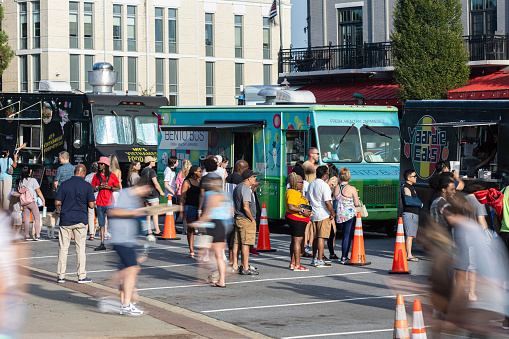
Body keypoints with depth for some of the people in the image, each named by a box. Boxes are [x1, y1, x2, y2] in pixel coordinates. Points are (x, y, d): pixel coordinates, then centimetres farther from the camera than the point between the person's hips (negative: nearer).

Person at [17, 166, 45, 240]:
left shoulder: (20, 181, 5)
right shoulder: (33, 180, -11)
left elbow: (19, 191, 11)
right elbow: (38, 191, -9)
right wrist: (43, 200, 2)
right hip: (32, 201, -5)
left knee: (26, 219, 10)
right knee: (37, 218, 2)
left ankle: (27, 235, 10)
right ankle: (37, 235, -4)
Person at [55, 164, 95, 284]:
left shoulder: (65, 184, -1)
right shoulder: (87, 186, -4)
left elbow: (57, 202, -3)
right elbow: (91, 205, -7)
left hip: (65, 219, 1)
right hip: (80, 220, -1)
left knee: (63, 247, 6)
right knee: (80, 247, 5)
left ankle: (61, 275, 6)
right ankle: (81, 276, 5)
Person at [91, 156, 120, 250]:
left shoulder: (112, 176, 1)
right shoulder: (96, 176, 9)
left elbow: (118, 188, 3)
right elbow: (92, 189, 11)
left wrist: (109, 187, -12)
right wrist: (99, 187, -9)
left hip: (110, 203, -3)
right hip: (100, 203, 3)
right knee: (101, 224, 3)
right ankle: (102, 244, 4)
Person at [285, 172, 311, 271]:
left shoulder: (296, 192, 16)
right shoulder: (292, 193, -17)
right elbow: (290, 207, -27)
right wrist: (303, 211, -22)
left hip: (299, 220, 11)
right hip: (297, 219, -11)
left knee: (294, 241, 14)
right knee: (297, 241, -10)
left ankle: (292, 263, 21)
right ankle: (297, 265, -11)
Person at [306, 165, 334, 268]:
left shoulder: (311, 184, 13)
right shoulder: (324, 185, -14)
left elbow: (308, 200, 20)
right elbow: (327, 202, -19)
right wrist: (333, 213, -9)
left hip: (313, 215, 8)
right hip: (324, 215, -8)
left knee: (316, 237, 15)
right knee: (321, 237, -7)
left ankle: (314, 259, 20)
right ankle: (319, 261, -9)